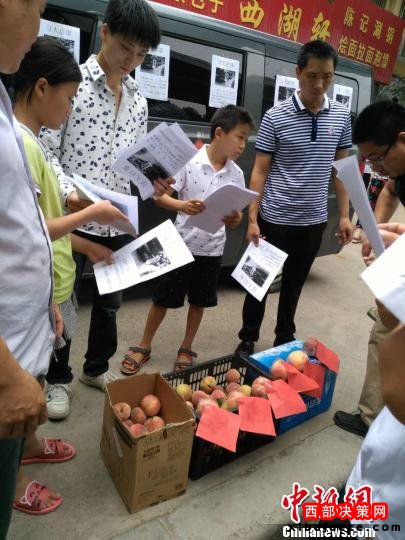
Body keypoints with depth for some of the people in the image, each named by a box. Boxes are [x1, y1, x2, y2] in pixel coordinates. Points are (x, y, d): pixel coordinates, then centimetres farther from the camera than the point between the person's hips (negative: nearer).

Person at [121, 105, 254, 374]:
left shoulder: (236, 173, 0)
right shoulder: (189, 161, -12)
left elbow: (234, 218, 5)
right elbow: (159, 196, -11)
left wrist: (235, 218, -18)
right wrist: (183, 205, -29)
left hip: (212, 248, 4)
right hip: (183, 243, -3)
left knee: (199, 301, 15)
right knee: (164, 298, 9)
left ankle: (186, 349, 35)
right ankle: (144, 346, 29)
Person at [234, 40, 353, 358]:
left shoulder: (342, 117, 3)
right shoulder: (275, 118, -8)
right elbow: (260, 171, -7)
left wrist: (345, 215, 6)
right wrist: (252, 218, -12)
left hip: (314, 221, 3)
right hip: (275, 219, -3)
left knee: (295, 283, 18)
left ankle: (285, 338, 37)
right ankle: (248, 339, 28)